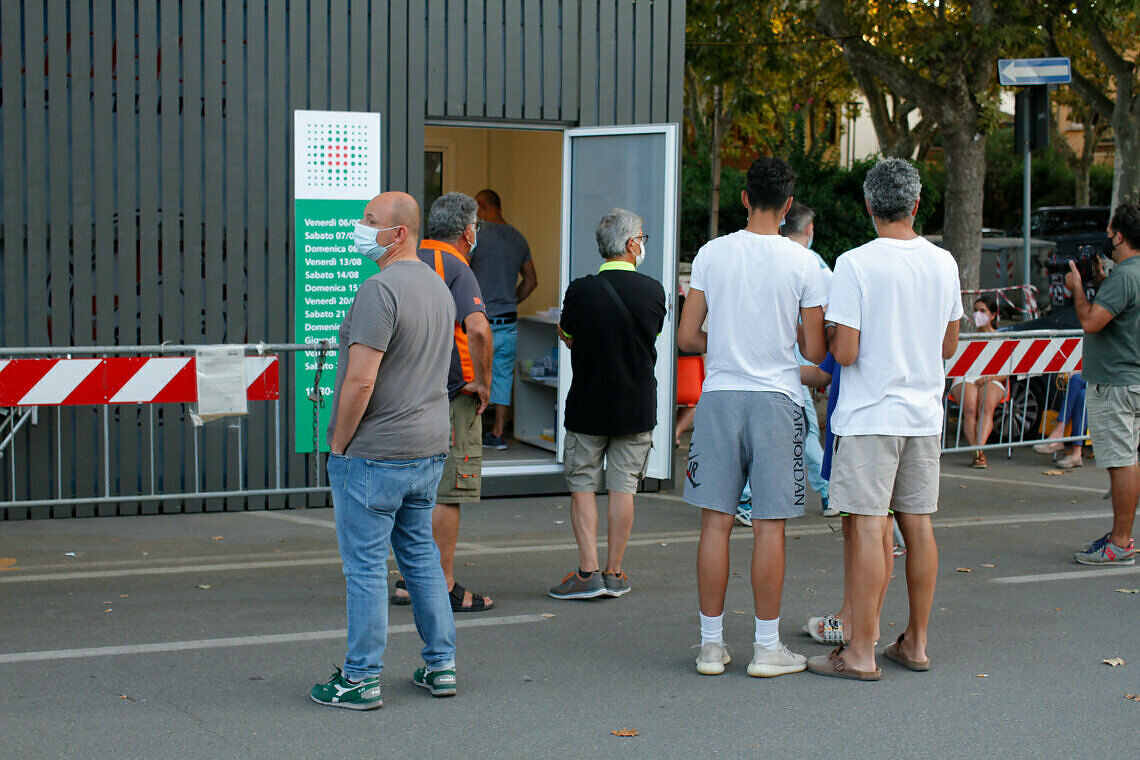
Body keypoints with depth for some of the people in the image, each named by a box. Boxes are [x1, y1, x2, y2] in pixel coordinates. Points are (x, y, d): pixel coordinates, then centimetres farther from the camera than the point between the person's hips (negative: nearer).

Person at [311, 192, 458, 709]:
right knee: (420, 555, 16)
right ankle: (441, 666, 21)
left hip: (373, 454, -9)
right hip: (429, 449, 9)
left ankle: (361, 678, 5)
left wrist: (338, 443, -11)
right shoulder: (438, 287, 11)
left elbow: (360, 381, -23)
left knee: (365, 565, -1)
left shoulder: (381, 290, -19)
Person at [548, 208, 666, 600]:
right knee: (622, 487, 8)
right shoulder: (653, 292, -8)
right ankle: (614, 573, 12)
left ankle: (588, 572, 0)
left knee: (583, 487, 6)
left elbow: (566, 336, 3)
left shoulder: (581, 291, -13)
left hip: (587, 406, -2)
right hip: (637, 407, 2)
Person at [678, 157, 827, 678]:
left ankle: (712, 644, 10)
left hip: (720, 396, 2)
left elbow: (687, 337, 2)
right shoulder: (802, 263, -3)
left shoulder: (712, 254, 0)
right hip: (776, 399, -2)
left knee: (716, 522, 5)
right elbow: (814, 351, -1)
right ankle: (766, 648, 7)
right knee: (769, 525, 3)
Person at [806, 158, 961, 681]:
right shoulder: (943, 263, 5)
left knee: (867, 526, -4)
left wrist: (830, 333, 5)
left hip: (871, 415, -6)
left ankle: (861, 652, -2)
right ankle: (915, 643, 20)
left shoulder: (856, 265, -13)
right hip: (925, 412, 6)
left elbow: (844, 353, -15)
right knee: (917, 525, 11)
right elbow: (949, 347, 14)